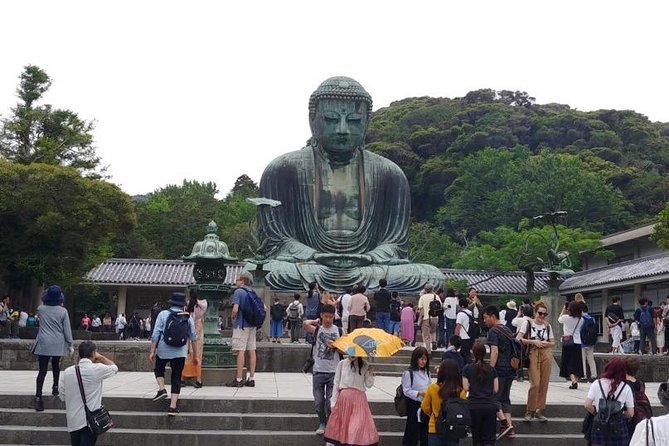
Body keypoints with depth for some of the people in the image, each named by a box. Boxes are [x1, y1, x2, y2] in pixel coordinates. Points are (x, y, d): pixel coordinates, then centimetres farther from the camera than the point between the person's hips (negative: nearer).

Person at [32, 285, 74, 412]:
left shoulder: (41, 309, -2)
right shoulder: (63, 311, -6)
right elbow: (67, 329, -3)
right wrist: (70, 344, 4)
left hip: (43, 344, 0)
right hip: (58, 344, 0)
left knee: (42, 370, -3)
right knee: (55, 365, 24)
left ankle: (38, 396, -11)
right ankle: (55, 387, 31)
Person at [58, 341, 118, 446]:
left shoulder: (67, 372, 0)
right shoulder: (97, 369, -11)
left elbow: (62, 396, 8)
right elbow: (114, 368, 8)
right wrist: (100, 357, 15)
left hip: (73, 421, 4)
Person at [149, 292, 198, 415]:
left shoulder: (163, 314, 0)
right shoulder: (188, 317, 6)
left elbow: (156, 334, -5)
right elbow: (193, 337, 8)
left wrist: (152, 351, 0)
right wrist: (195, 355, 16)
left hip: (163, 350, -1)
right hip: (180, 352, 1)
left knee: (158, 369, 27)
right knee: (176, 378, 7)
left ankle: (162, 389, 5)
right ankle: (173, 406, 2)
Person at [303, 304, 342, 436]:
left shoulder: (338, 330, 5)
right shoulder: (317, 329, 2)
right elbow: (305, 324, -17)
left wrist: (335, 345, -9)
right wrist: (316, 321, 1)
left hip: (333, 371, 0)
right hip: (318, 371, 0)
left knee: (331, 402, 0)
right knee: (318, 401, 4)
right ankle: (322, 424, 21)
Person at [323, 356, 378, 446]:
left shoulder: (364, 365, 5)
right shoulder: (342, 363, 4)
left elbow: (368, 384, 7)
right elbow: (336, 383, 7)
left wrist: (371, 374, -10)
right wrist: (334, 402, 3)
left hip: (359, 398, 0)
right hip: (344, 397, 1)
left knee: (360, 424, -8)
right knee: (342, 423, 5)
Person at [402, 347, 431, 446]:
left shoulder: (427, 372, 12)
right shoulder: (408, 373, -9)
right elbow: (406, 390, -12)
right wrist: (419, 393, -22)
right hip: (414, 405, -6)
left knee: (425, 433, 8)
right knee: (413, 433, 1)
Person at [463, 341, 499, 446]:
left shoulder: (467, 369, -1)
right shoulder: (492, 369, 5)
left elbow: (465, 388, -4)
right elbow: (496, 389, 5)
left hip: (474, 406, -1)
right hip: (490, 406, 1)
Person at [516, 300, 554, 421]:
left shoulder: (547, 326, 10)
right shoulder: (528, 323, 0)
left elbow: (553, 342, 14)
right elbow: (518, 339, -6)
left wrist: (546, 343, -8)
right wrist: (533, 341, -14)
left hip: (547, 354, 4)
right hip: (533, 354, -4)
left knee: (544, 384, 3)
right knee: (535, 384, -10)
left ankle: (540, 411, 14)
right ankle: (530, 411, 3)